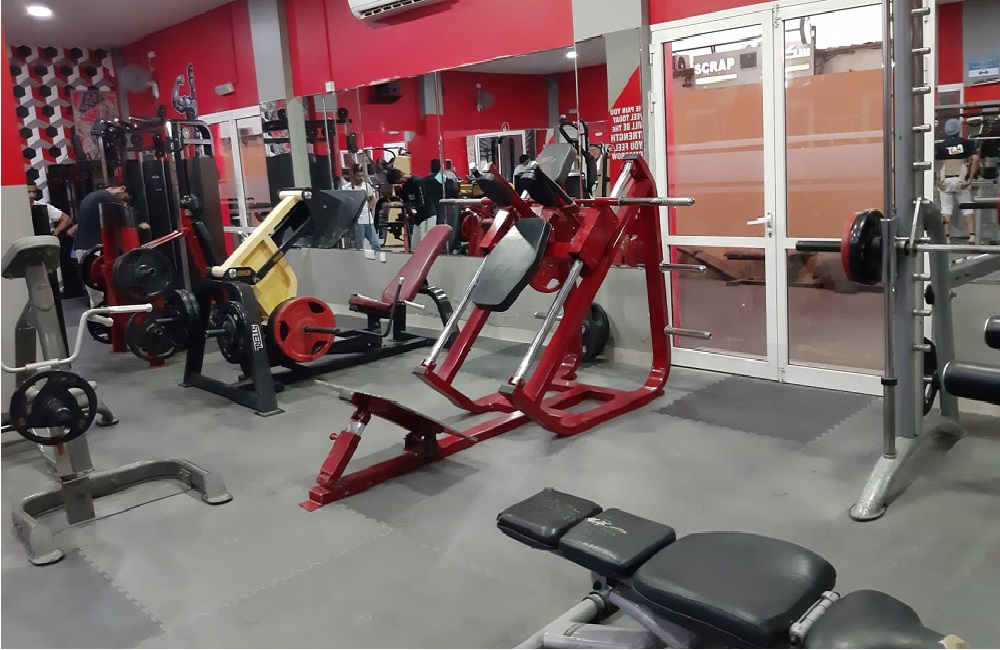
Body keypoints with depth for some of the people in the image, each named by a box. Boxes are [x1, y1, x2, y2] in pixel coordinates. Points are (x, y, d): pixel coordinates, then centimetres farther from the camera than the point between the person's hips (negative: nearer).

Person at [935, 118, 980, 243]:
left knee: (946, 209, 5)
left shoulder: (939, 145, 6)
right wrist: (970, 178, -4)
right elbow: (975, 159, -7)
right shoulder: (967, 143, 5)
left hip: (945, 181, 0)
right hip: (961, 180, 0)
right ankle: (972, 236, -2)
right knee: (968, 208, 5)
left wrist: (936, 180, -5)